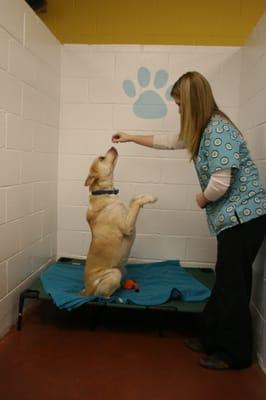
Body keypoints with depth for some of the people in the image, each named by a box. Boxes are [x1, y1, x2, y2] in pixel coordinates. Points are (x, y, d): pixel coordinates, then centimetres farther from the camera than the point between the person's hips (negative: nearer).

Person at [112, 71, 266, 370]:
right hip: (234, 218, 9)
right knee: (226, 282, 17)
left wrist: (202, 199, -4)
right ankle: (212, 339, 32)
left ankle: (235, 355, 20)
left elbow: (220, 183, -25)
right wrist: (130, 138, 32)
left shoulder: (218, 130, -19)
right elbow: (168, 140, 25)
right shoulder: (203, 130, 12)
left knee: (232, 286, 2)